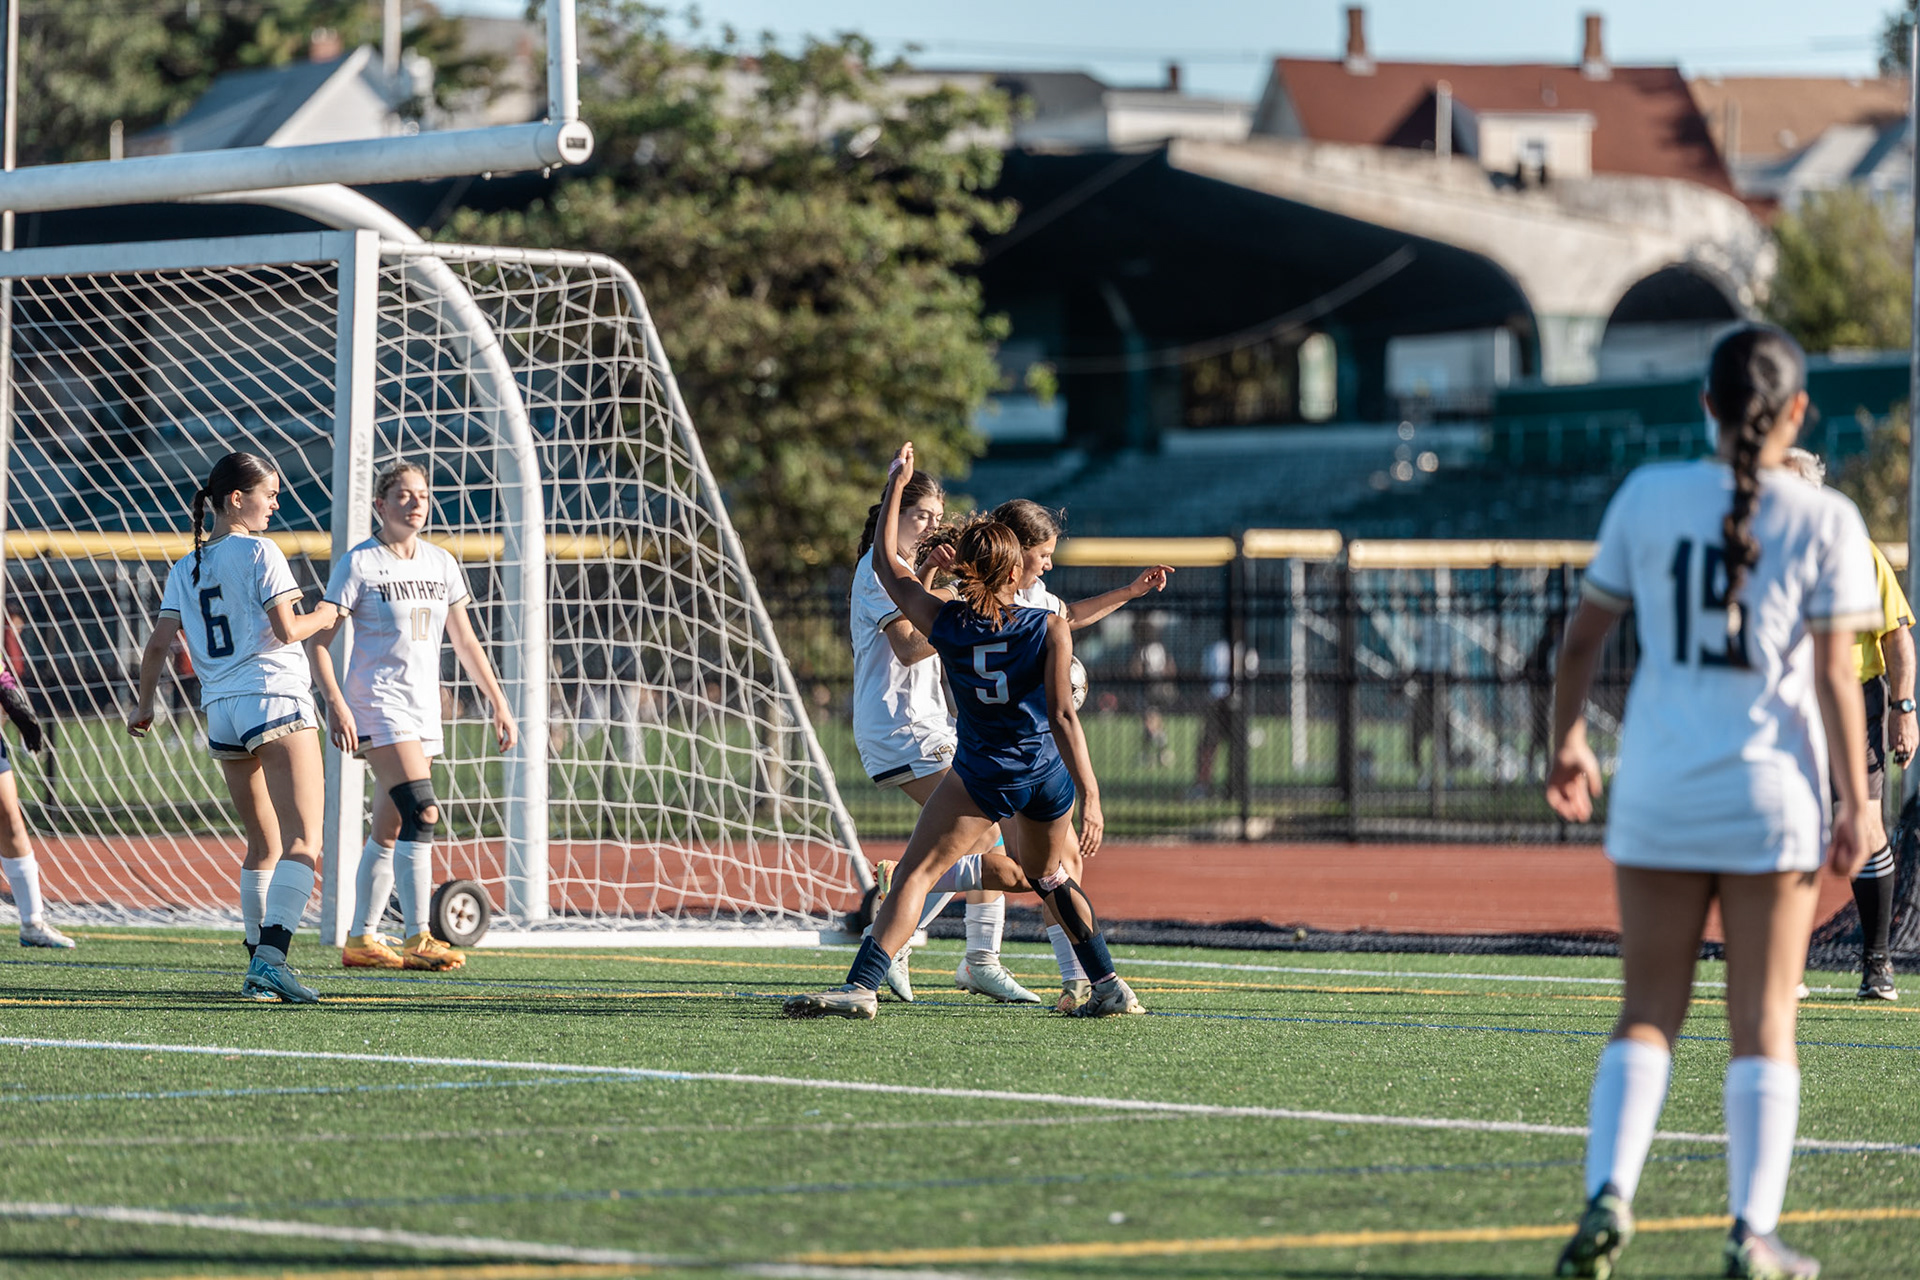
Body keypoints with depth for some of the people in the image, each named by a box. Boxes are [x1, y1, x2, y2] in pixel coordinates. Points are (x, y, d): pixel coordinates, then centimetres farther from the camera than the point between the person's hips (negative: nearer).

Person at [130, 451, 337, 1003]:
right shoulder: (260, 552, -5)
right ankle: (272, 955, -31)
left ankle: (259, 962, 18)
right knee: (302, 839, -13)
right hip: (275, 696, -7)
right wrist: (327, 615, 8)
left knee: (264, 844, 19)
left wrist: (144, 704, 24)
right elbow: (286, 630, -11)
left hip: (220, 710, 7)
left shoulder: (186, 568, 13)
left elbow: (159, 643, 12)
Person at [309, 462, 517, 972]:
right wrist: (336, 704, -21)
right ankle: (417, 939, -22)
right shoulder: (358, 563, -5)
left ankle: (360, 940, 15)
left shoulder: (441, 563, 12)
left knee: (389, 832, 8)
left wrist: (499, 704, 13)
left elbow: (465, 642, 19)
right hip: (377, 705, -6)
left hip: (423, 710, 6)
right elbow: (318, 639, -9)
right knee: (421, 812, -20)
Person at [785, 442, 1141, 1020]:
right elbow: (1062, 716, -16)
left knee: (915, 874, -4)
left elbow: (888, 564, 7)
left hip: (983, 774, -2)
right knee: (1050, 878, 25)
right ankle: (1110, 985, 26)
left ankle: (861, 986, -18)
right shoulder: (1049, 629, -10)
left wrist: (897, 483, 15)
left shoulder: (943, 622, -7)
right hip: (1048, 773, 2)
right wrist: (1089, 796, -17)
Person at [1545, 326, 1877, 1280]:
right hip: (1771, 791, -2)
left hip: (1656, 791, 2)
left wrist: (1567, 740, 21)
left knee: (1647, 1014, 10)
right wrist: (1854, 804, -2)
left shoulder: (1647, 496, 2)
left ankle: (1608, 1197, -8)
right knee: (1763, 1023, 6)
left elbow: (1583, 636, 6)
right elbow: (1835, 675, -8)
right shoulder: (1823, 520, -5)